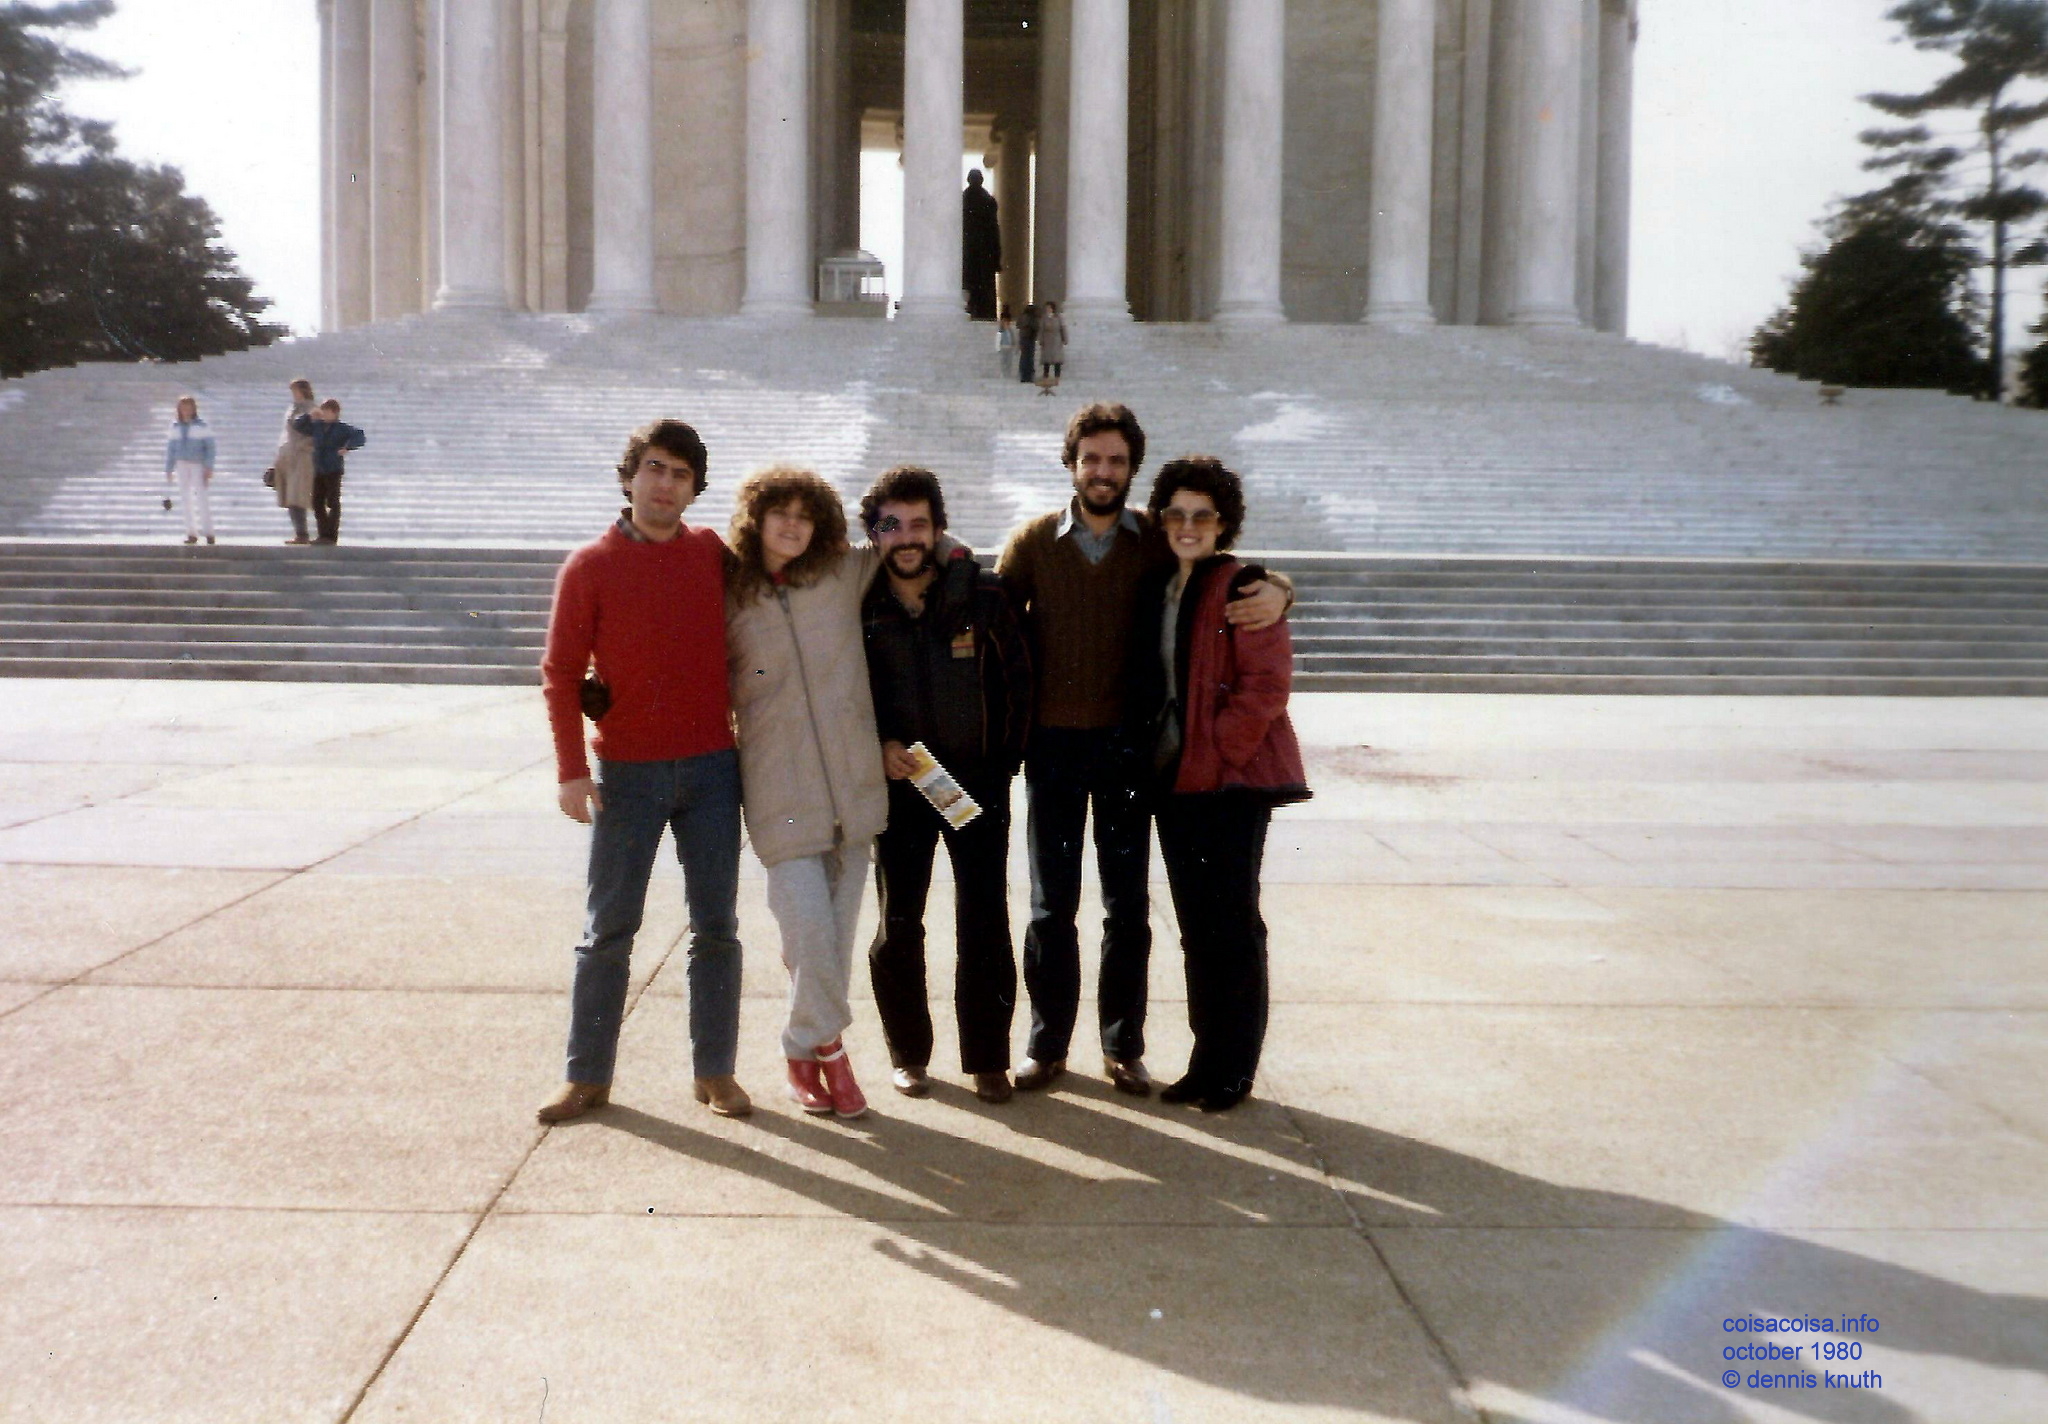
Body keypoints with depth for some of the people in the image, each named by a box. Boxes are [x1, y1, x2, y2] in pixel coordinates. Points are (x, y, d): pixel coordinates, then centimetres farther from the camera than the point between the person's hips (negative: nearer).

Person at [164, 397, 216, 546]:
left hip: (198, 466, -4)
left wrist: (209, 468, -11)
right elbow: (170, 448, 16)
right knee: (186, 499, 4)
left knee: (202, 498, -10)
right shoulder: (175, 427, 11)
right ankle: (191, 533, 8)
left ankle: (208, 532, -5)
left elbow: (210, 448, -3)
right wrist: (168, 470, 13)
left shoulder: (202, 426, -1)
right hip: (182, 465, 4)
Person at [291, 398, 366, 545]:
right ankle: (324, 534, 15)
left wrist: (347, 447, -27)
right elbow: (297, 425, 13)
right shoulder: (317, 426, 9)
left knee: (333, 503, -3)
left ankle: (332, 536, 0)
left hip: (333, 471, -6)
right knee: (317, 503, 8)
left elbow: (360, 436, -16)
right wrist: (310, 417, -2)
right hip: (318, 471, 6)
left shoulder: (342, 428, -6)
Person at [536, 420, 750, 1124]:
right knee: (608, 927, 5)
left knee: (716, 926, 7)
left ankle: (716, 1070, 17)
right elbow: (560, 672, -4)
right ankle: (588, 1074, 15)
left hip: (712, 768, 2)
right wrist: (571, 768, -12)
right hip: (627, 773, -2)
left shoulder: (714, 553, 5)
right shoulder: (590, 566, -2)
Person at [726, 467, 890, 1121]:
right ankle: (826, 1048, 13)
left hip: (854, 783, 2)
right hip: (780, 791, -2)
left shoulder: (846, 575, 6)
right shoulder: (730, 599, 3)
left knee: (837, 930, 7)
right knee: (809, 928, -8)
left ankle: (806, 1049, 25)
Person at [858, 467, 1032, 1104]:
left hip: (978, 782, 0)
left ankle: (987, 1059, 12)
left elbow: (1017, 681, 2)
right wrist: (877, 749, -9)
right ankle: (909, 1054, 22)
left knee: (985, 924, 1)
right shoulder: (858, 605, -4)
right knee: (898, 924, 7)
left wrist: (1006, 761, 0)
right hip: (899, 783, 1)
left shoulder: (983, 594, -5)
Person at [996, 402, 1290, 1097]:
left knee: (1127, 903, 8)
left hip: (1126, 744, 0)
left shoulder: (1159, 543, 0)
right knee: (1051, 903, 8)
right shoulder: (1032, 542, 1)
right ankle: (1047, 1043, 20)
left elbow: (1239, 582, 4)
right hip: (1052, 744, 0)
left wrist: (1276, 592, -20)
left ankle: (1123, 1046, 20)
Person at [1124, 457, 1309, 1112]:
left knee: (1232, 923, -1)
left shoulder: (1243, 587, -8)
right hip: (1172, 778, 7)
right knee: (1196, 926, 12)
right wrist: (1147, 757, 7)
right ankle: (1206, 1060, 21)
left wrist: (1217, 750, -15)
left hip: (1234, 776, -7)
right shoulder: (1154, 587, 13)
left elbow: (1267, 683, -15)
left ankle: (1233, 1070, 9)